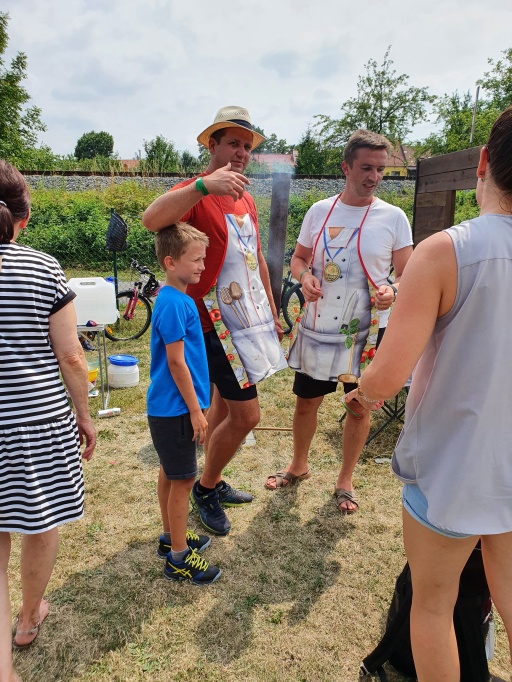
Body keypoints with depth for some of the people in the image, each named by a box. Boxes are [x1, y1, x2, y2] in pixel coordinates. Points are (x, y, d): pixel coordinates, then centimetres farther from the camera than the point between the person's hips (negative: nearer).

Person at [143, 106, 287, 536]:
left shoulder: (246, 200, 15)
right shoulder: (195, 194, -12)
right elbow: (152, 220, -33)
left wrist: (272, 312, 20)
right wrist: (203, 185, -45)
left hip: (251, 317, 8)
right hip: (219, 322, -8)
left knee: (224, 405, 17)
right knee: (246, 415, -6)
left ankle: (214, 484, 34)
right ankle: (205, 489, 18)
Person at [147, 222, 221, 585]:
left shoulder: (176, 298, 8)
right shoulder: (174, 303, -21)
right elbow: (176, 362, -21)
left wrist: (194, 405, 20)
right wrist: (196, 410, -16)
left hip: (168, 407, 9)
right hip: (175, 409, -9)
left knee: (171, 472, 20)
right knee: (183, 478, 2)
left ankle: (171, 537, 37)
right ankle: (179, 557, 18)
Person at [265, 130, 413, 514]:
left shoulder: (394, 217, -4)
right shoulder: (320, 211, 2)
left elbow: (408, 273, -1)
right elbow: (299, 257, 11)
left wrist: (393, 291, -23)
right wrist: (305, 276, -11)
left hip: (366, 332, -1)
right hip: (317, 329, 2)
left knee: (359, 408, 11)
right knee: (306, 402, 14)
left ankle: (345, 481, 34)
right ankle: (299, 466, 40)